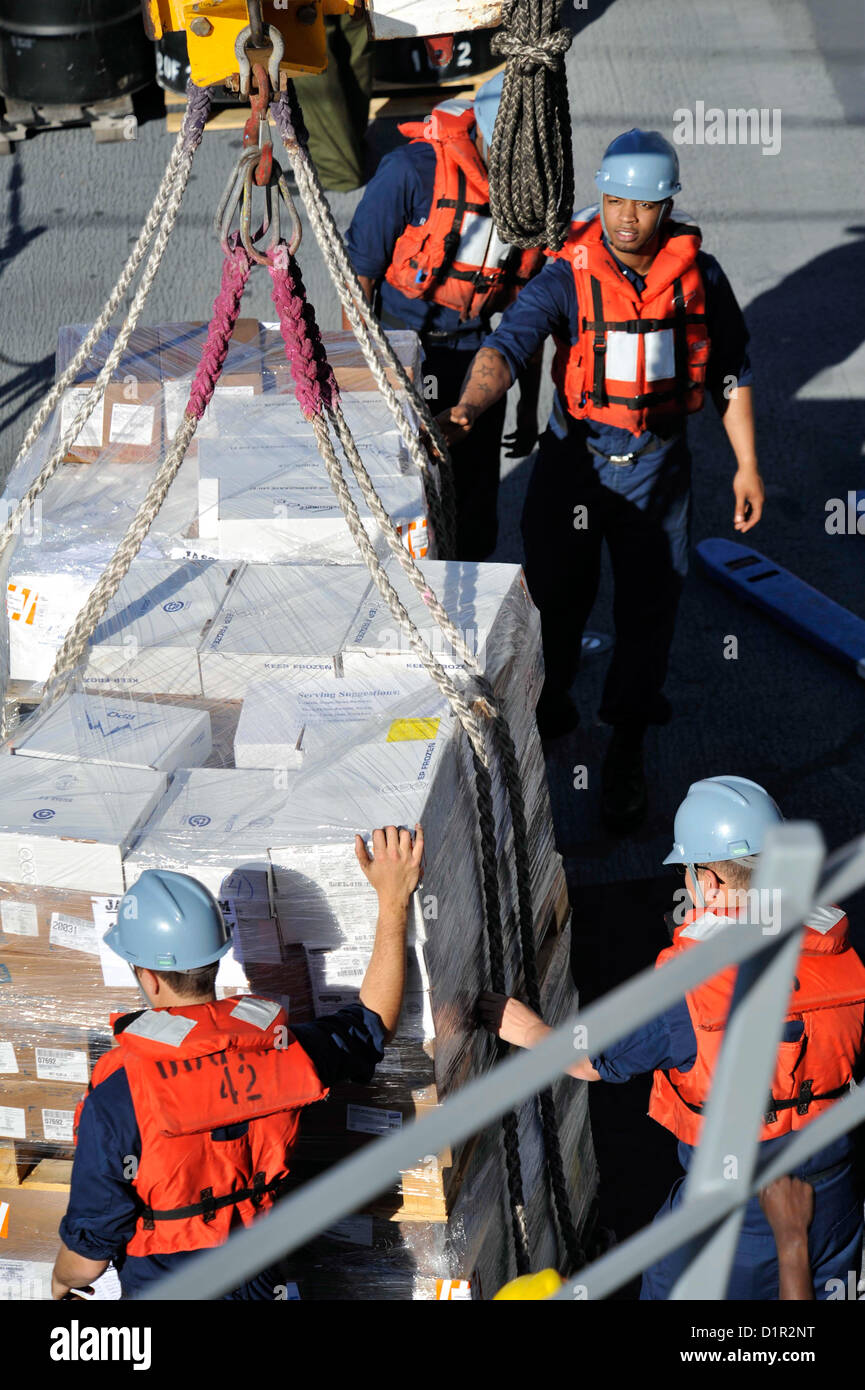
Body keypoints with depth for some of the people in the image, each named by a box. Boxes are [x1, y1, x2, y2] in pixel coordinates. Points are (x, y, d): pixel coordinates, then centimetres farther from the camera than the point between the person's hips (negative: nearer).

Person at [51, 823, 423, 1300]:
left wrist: (61, 1279, 8)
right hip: (261, 1282, 4)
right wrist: (394, 899, 12)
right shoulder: (280, 1047, -14)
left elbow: (88, 1253, -16)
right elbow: (374, 1020, 9)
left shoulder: (117, 1093, -26)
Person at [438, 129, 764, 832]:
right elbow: (508, 343, -29)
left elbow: (731, 371, 7)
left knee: (648, 608, 4)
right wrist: (468, 409, -48)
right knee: (555, 597, 8)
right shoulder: (568, 276, -14)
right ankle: (549, 710, 38)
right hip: (575, 457, -1)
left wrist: (747, 463, 6)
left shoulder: (699, 275, -5)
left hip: (658, 465, 1)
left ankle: (626, 756, 20)